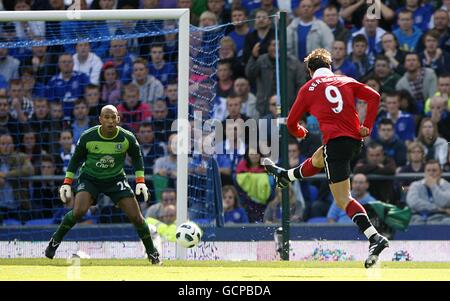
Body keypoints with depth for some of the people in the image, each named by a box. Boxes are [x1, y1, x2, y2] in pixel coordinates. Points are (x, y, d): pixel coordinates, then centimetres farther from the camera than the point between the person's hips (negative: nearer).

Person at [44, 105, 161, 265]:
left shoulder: (127, 138, -14)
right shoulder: (88, 137, -16)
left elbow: (137, 157, 5)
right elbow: (76, 159, -1)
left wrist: (140, 182, -4)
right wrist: (67, 183, -5)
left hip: (116, 179, 1)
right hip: (90, 178, -1)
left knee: (136, 216, -7)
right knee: (78, 211, -26)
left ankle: (152, 253, 13)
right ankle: (54, 242, -4)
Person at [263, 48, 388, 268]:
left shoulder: (308, 88, 7)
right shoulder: (346, 81, 15)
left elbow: (291, 123, 13)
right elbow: (374, 97, 3)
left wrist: (300, 133, 36)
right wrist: (367, 127, 6)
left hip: (335, 142, -6)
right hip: (355, 140, 6)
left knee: (343, 199, -5)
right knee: (317, 159, 35)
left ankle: (375, 238, -21)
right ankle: (285, 176, 63)